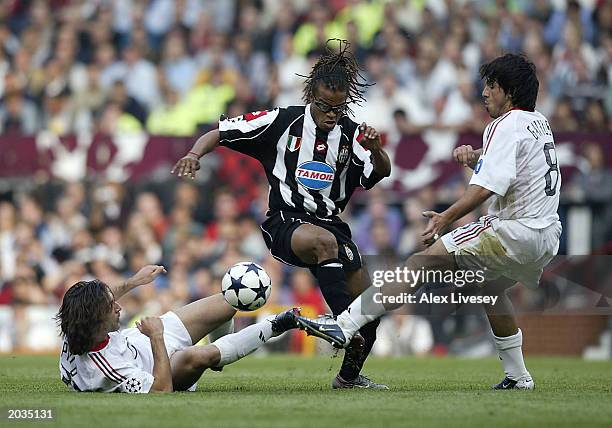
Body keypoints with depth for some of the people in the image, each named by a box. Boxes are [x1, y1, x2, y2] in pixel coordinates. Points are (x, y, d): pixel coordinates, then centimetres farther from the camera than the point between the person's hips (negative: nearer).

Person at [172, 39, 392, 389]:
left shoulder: (351, 134, 3)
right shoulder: (283, 121, -4)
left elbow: (382, 172, -11)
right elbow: (220, 133, -1)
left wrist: (375, 151, -33)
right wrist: (195, 154, -21)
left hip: (331, 225, 4)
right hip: (285, 223, -4)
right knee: (324, 241, -39)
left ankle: (350, 376, 27)